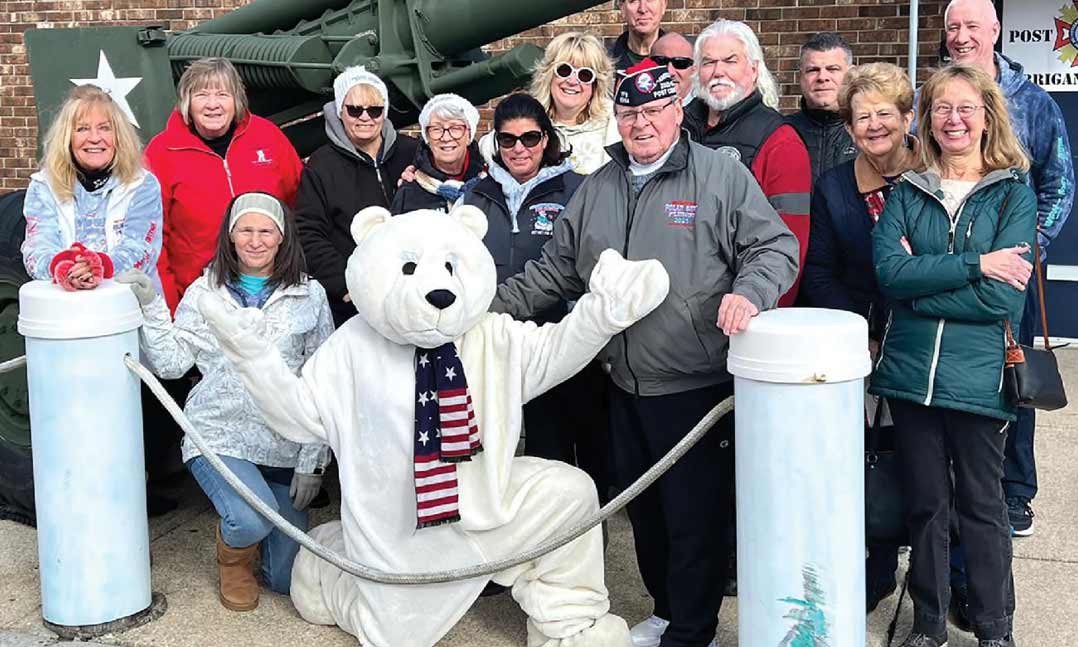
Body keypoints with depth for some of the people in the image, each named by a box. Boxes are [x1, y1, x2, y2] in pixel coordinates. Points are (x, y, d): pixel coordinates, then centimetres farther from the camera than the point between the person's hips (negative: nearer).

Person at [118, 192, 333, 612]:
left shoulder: (310, 296, 3)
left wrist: (311, 462, -4)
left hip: (284, 449, 1)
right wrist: (150, 308, -14)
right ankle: (233, 561, 7)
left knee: (287, 578, 2)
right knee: (252, 520, -30)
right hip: (219, 436, -1)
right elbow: (171, 363, 0)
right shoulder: (204, 293, 5)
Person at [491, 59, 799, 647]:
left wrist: (749, 292, -26)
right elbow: (556, 271, 17)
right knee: (643, 510, 18)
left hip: (699, 389, -6)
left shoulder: (720, 175, -6)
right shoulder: (597, 188, 12)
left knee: (693, 520, 3)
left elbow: (775, 247, -7)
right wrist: (493, 306, 9)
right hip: (626, 389, 6)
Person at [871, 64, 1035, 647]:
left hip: (978, 375, -2)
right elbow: (888, 272, -11)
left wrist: (918, 278, -12)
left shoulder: (1013, 194, 0)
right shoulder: (907, 193, 7)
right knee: (925, 503, 13)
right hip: (910, 373, 2)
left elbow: (1004, 297, -13)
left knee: (981, 504, 9)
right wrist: (974, 263, -17)